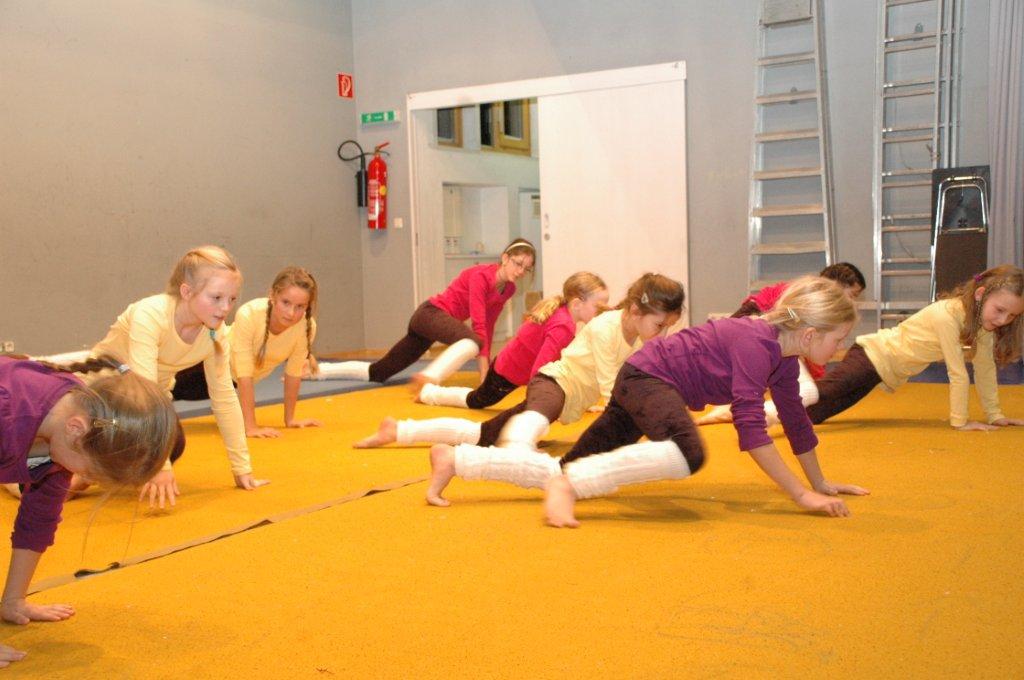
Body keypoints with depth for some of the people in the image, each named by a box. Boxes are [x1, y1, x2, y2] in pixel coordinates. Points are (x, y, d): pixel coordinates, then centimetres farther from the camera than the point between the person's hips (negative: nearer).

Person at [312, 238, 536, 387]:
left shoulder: (508, 289, 5)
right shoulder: (480, 276, -19)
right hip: (431, 312, -8)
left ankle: (316, 369, 24)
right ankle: (429, 378, -52)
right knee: (472, 341, -40)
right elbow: (478, 323, -25)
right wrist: (484, 367, -30)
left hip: (443, 320, 9)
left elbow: (488, 326, 11)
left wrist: (487, 363, 8)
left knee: (379, 372, 13)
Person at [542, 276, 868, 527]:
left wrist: (820, 484, 20)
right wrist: (802, 495, -31)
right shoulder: (755, 342, -28)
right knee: (688, 454, -35)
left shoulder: (785, 359, 2)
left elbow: (796, 420, 15)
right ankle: (566, 484, -30)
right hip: (644, 375, -11)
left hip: (642, 380, 11)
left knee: (583, 460, 19)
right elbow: (750, 425, -34)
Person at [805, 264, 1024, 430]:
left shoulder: (982, 316, -6)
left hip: (888, 371, 8)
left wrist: (995, 416, 3)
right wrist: (960, 421, -20)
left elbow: (985, 368, 2)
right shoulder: (948, 315, -30)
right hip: (873, 355, -8)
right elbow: (958, 374, -26)